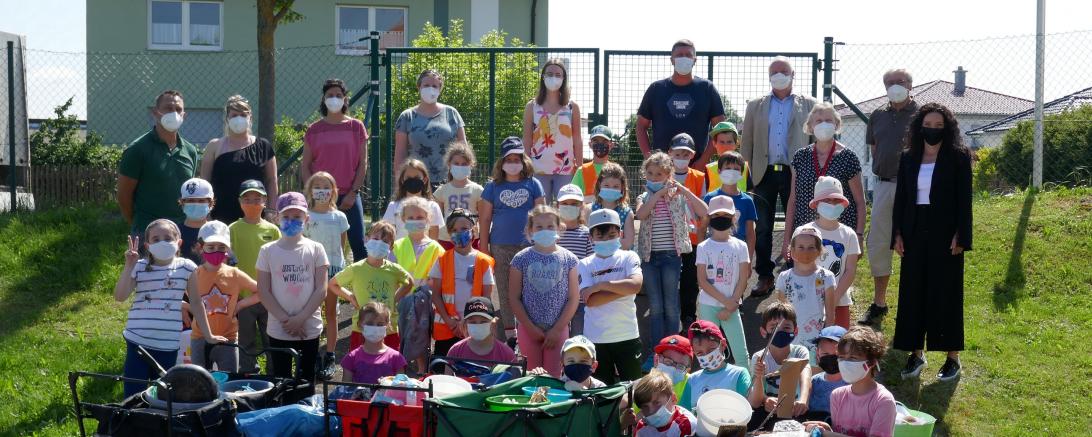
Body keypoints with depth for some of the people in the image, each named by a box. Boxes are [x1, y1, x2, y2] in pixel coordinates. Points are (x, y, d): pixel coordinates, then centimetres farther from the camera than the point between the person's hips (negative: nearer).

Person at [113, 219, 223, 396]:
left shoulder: (186, 268, 0)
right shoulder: (139, 267, -1)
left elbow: (196, 304, 8)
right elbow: (120, 297, -9)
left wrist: (208, 335, 11)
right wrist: (128, 266, -17)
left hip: (169, 346, 0)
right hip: (138, 342, 0)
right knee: (133, 396, 2)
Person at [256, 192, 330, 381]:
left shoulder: (315, 249, 0)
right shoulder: (268, 251, 1)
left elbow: (321, 289, -4)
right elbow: (263, 291, -2)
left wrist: (300, 319, -12)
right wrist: (285, 320, -11)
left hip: (309, 329, 0)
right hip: (279, 330, 0)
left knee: (307, 381, 7)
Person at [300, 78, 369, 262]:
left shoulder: (356, 127, 4)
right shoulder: (314, 130, 5)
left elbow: (363, 163, 4)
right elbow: (305, 167, 6)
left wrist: (353, 193, -4)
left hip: (349, 196, -1)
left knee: (358, 244, -4)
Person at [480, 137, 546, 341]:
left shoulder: (533, 184, 6)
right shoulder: (493, 187, 7)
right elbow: (485, 219, 7)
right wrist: (484, 248, 2)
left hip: (527, 246, -1)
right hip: (500, 247, 1)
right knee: (505, 292, 6)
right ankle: (509, 331, 14)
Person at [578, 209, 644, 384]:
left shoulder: (628, 258, 1)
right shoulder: (585, 264, 2)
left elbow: (636, 285, -18)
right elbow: (590, 300, -12)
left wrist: (601, 285, -14)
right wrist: (623, 289, -13)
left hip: (628, 336, 0)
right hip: (596, 338, 1)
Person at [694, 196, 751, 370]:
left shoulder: (740, 246, 2)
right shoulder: (703, 247, 0)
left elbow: (743, 280, 0)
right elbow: (702, 281, -6)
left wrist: (730, 306, -9)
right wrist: (725, 301, -12)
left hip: (731, 306, 1)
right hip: (708, 305, 0)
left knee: (741, 353, -1)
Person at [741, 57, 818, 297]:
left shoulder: (808, 105, 8)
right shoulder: (756, 106, 13)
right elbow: (746, 142, 11)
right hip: (765, 173, 2)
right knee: (762, 228, 3)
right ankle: (765, 277, 11)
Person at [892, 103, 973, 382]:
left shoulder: (958, 157, -3)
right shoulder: (908, 158, 8)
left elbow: (964, 199, -5)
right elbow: (900, 198, 10)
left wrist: (960, 237, -11)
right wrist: (897, 234, 3)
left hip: (945, 233, -4)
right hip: (915, 233, 4)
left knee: (946, 293, 1)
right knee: (913, 292, 6)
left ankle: (953, 356, 10)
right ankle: (916, 352, 17)